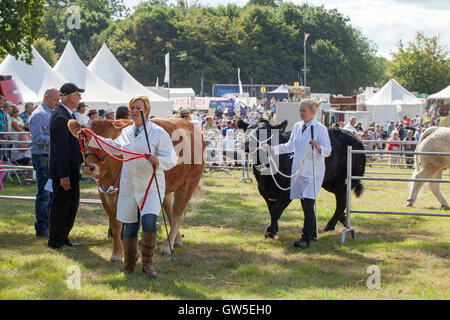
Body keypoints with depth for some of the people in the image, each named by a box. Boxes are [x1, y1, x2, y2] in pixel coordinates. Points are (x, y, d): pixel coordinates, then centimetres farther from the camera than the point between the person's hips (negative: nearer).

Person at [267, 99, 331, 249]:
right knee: (305, 206, 12)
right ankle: (312, 233, 25)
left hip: (313, 172, -6)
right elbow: (290, 146, 23)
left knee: (308, 206, -13)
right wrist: (273, 149, 17)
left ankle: (306, 238, -12)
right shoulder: (297, 126, 11)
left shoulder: (321, 129, -7)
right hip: (298, 171, 6)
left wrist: (318, 147, -29)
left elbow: (328, 150, -10)